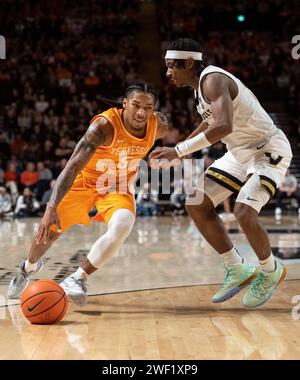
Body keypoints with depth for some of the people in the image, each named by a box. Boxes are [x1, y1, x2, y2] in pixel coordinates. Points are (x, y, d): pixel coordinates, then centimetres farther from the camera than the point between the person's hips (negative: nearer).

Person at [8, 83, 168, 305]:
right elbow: (73, 166, -39)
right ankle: (29, 267, 43)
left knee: (121, 227, -29)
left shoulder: (160, 126, -20)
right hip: (85, 179, -2)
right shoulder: (104, 126, -34)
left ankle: (78, 279, -12)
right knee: (50, 230, 7)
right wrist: (52, 208, -47)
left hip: (118, 187, 2)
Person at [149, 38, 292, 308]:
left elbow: (223, 126, -39)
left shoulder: (213, 79, -23)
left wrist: (179, 151, -35)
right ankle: (238, 271, 11)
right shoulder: (202, 84, 7)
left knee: (244, 213, -27)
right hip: (240, 151, 10)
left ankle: (271, 271, 3)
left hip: (269, 151, -10)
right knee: (196, 205, 2)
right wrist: (178, 151, 18)